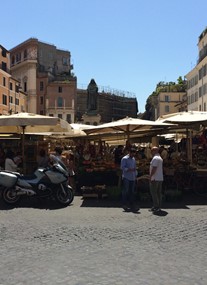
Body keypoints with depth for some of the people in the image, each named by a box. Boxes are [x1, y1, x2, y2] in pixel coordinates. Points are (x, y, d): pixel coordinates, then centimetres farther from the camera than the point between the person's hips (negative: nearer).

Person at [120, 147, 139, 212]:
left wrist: (135, 176, 16)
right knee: (126, 191, -2)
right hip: (126, 178, -7)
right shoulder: (124, 159, -5)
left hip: (132, 178, 7)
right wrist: (130, 169, -23)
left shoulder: (133, 159, 18)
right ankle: (125, 205, 5)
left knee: (132, 192, 7)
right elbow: (122, 167, -13)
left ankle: (132, 205, 11)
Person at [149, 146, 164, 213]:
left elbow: (154, 168, -22)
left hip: (155, 178, -10)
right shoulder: (160, 158, 18)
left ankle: (156, 207, -5)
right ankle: (159, 207, 13)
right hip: (160, 178, 10)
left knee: (154, 193, -5)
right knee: (159, 193, 10)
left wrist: (150, 176, -17)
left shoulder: (155, 158, -14)